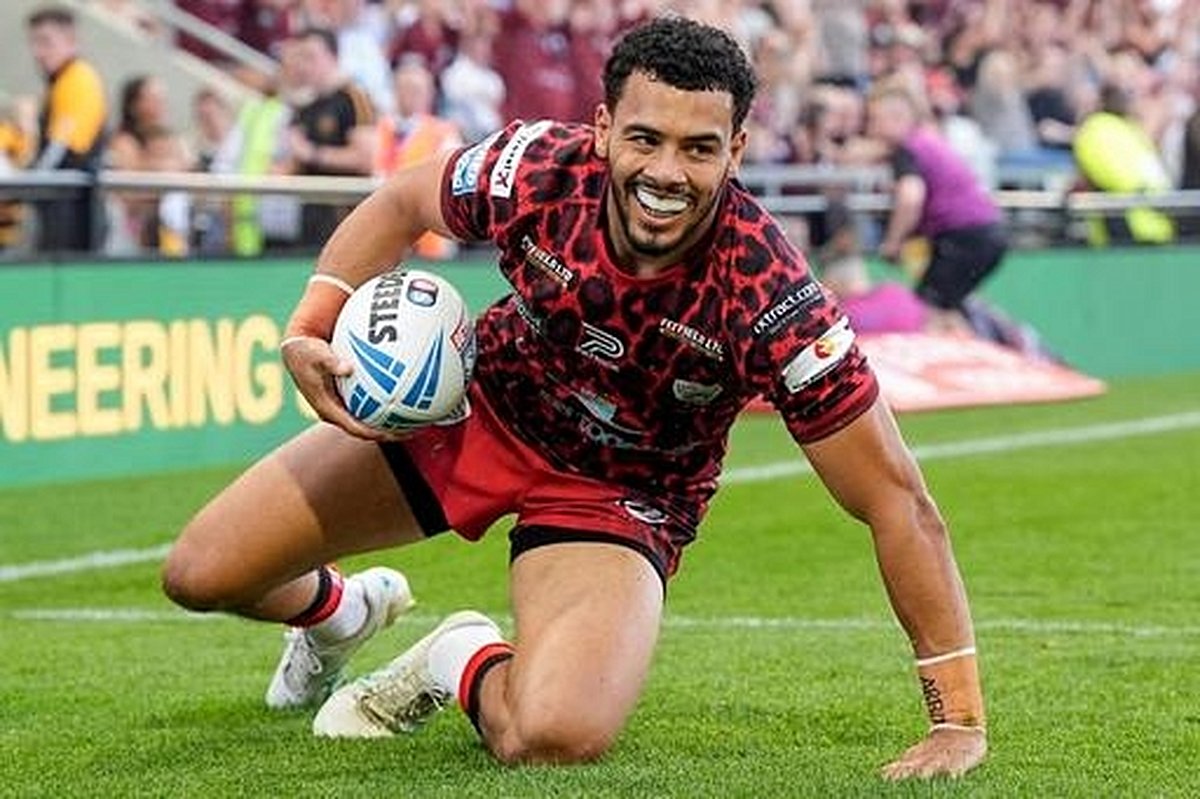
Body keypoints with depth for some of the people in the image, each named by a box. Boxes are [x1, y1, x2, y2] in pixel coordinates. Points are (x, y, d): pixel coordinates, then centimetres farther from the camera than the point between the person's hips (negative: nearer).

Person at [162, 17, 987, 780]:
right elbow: (397, 206, -2)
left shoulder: (772, 299, -34)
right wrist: (310, 327, -18)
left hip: (621, 492, -3)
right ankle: (339, 610, 39)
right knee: (200, 574, 1)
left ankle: (465, 663, 8)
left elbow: (897, 503, -28)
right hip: (481, 405, 3)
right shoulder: (539, 170, -26)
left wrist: (959, 722, -30)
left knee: (556, 736, -31)